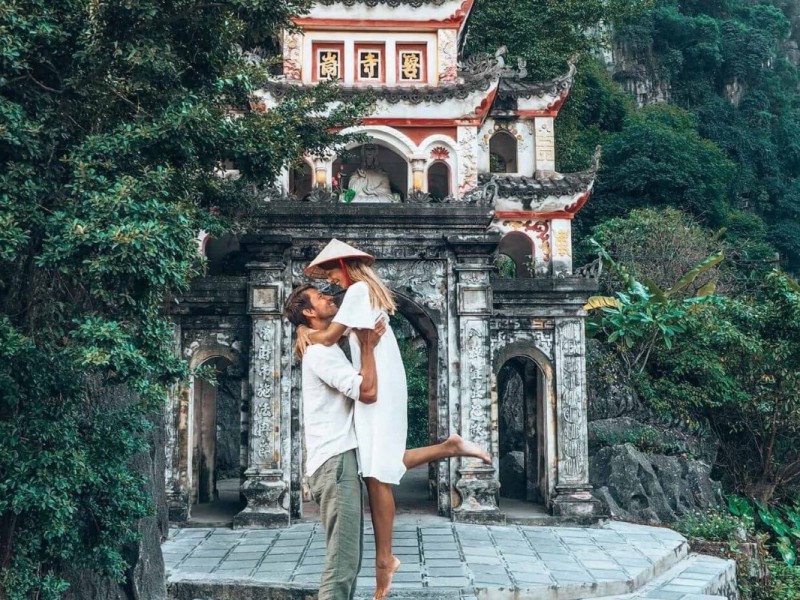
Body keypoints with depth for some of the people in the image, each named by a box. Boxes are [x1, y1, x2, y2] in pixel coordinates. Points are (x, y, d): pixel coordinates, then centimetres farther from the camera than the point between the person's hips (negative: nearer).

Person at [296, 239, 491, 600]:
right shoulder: (366, 293, 22)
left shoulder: (358, 290, -7)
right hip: (378, 388, 10)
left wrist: (307, 340, 6)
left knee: (376, 473, -9)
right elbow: (321, 323, 20)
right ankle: (450, 447, 8)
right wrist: (303, 330, 0)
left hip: (378, 388, -10)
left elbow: (330, 336, -13)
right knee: (378, 469, 9)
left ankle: (384, 559, -6)